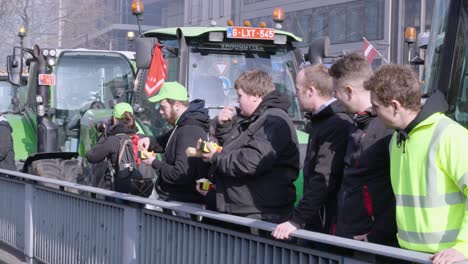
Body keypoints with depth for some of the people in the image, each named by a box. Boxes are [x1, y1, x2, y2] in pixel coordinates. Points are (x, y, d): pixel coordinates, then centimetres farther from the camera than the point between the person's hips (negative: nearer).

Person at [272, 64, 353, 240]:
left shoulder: (337, 125, -17)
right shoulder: (319, 121, 16)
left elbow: (324, 179, -23)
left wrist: (296, 220, -24)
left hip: (330, 226, -9)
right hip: (315, 225, 9)